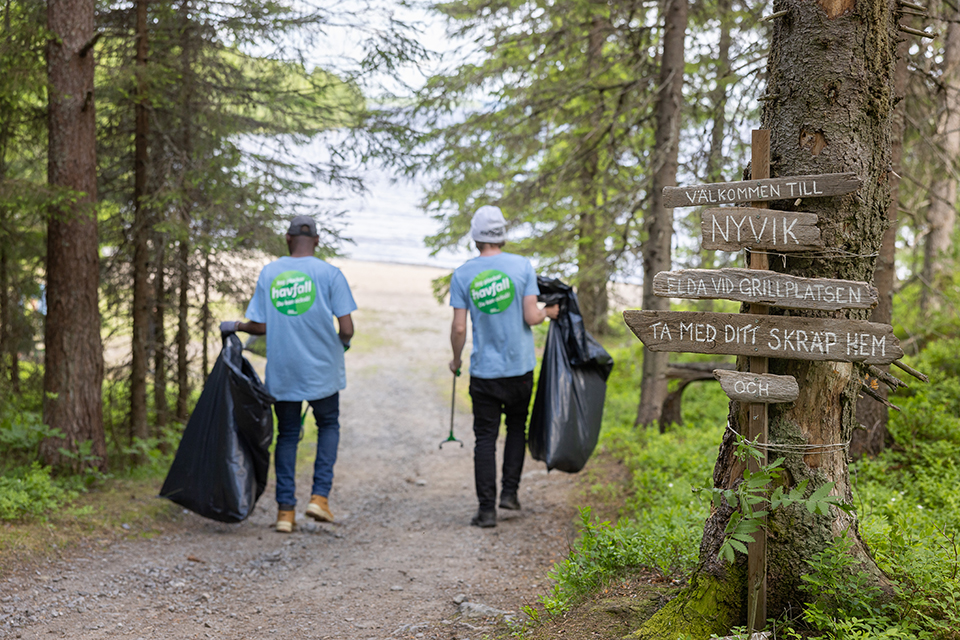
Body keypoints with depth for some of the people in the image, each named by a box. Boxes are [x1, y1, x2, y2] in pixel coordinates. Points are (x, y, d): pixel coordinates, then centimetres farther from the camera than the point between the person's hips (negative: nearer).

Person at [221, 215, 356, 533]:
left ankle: (285, 509, 9)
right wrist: (343, 343, 14)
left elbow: (260, 326, -1)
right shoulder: (329, 273, -5)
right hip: (322, 371, -2)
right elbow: (346, 329, -9)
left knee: (287, 435, 13)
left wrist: (234, 326, 19)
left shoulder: (268, 273, 1)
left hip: (282, 372, 2)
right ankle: (320, 495, 5)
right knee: (328, 426, 18)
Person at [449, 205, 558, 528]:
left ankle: (487, 508, 3)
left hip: (484, 370, 0)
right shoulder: (522, 265, -6)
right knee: (517, 427, 21)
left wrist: (456, 360, 12)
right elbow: (531, 317, -10)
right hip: (520, 367, 1)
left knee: (486, 438, 5)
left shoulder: (462, 274, -5)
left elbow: (459, 328, -5)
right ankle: (509, 491, 15)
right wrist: (548, 313, 12)